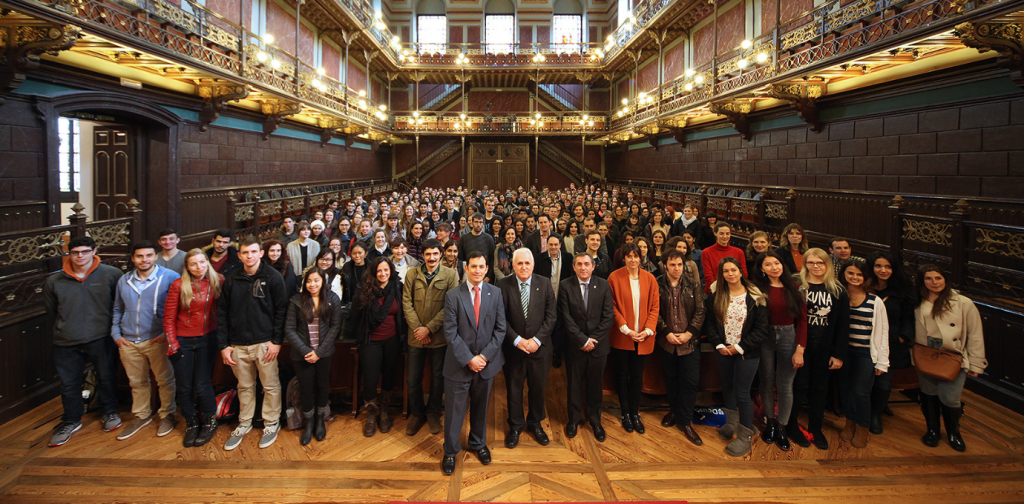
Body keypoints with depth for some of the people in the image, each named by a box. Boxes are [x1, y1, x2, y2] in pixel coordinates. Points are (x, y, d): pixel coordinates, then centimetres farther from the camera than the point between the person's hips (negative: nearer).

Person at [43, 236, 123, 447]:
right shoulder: (54, 282, -2)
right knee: (69, 384, 12)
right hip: (66, 342, 2)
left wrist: (112, 324, 5)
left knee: (106, 378, 13)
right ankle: (71, 421, 32)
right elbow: (51, 311, 13)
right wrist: (66, 328, 13)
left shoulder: (111, 274, -8)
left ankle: (109, 412, 36)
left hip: (101, 339, -2)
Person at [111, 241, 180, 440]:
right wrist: (116, 334, 11)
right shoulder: (124, 280, 10)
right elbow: (117, 309, 21)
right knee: (137, 382, 16)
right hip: (128, 342, 5)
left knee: (165, 380, 5)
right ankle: (141, 415, 33)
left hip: (157, 340, -4)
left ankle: (168, 414, 22)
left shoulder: (169, 277, -7)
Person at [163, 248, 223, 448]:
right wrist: (172, 345, -5)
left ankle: (210, 422, 23)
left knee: (202, 386, 0)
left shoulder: (218, 281, -4)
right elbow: (168, 317, -3)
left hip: (207, 339, 0)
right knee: (184, 387, 7)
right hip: (183, 341, 0)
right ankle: (191, 424, 29)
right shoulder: (178, 285, -7)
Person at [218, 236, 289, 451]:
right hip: (238, 344, 3)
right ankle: (244, 423, 31)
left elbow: (281, 310, -5)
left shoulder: (273, 277, -5)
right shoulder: (231, 280, 5)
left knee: (271, 385, 6)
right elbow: (222, 313, 6)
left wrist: (277, 341, -10)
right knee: (244, 386, 16)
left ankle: (272, 423, 23)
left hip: (264, 343, -3)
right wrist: (223, 345, 0)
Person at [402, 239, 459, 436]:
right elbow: (406, 303, 1)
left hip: (439, 336, -2)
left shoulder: (450, 275, -5)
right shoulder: (412, 274, 4)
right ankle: (417, 414, 28)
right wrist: (417, 328, -9)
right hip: (416, 336, 2)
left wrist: (429, 328, -14)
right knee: (413, 379, 8)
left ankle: (433, 413, 30)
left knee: (438, 377, 11)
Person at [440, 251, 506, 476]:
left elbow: (500, 328, -1)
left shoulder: (495, 293, 0)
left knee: (480, 406, 17)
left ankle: (479, 444, 39)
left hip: (487, 362, 2)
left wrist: (485, 356, -10)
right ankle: (450, 451, 25)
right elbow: (450, 333, -10)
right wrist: (469, 359, -15)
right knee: (454, 408, 6)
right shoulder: (453, 295, -7)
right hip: (459, 363, -2)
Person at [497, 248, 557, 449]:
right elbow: (501, 318, -7)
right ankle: (515, 426, 31)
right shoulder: (503, 285, -5)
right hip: (513, 348, -1)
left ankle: (535, 423, 35)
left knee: (538, 387, 13)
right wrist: (517, 340, -15)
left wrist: (537, 339, -13)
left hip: (539, 347, 1)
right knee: (513, 388, 11)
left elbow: (550, 315, -4)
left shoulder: (544, 283, -1)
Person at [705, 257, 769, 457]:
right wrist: (719, 344, -10)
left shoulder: (755, 297, -9)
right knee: (727, 387, 18)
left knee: (742, 393, -2)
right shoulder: (716, 296, 1)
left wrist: (740, 347, -13)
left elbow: (762, 328, -10)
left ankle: (745, 437, 11)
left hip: (747, 352, -4)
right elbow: (710, 322, 3)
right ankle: (732, 424, 39)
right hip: (723, 351, 4)